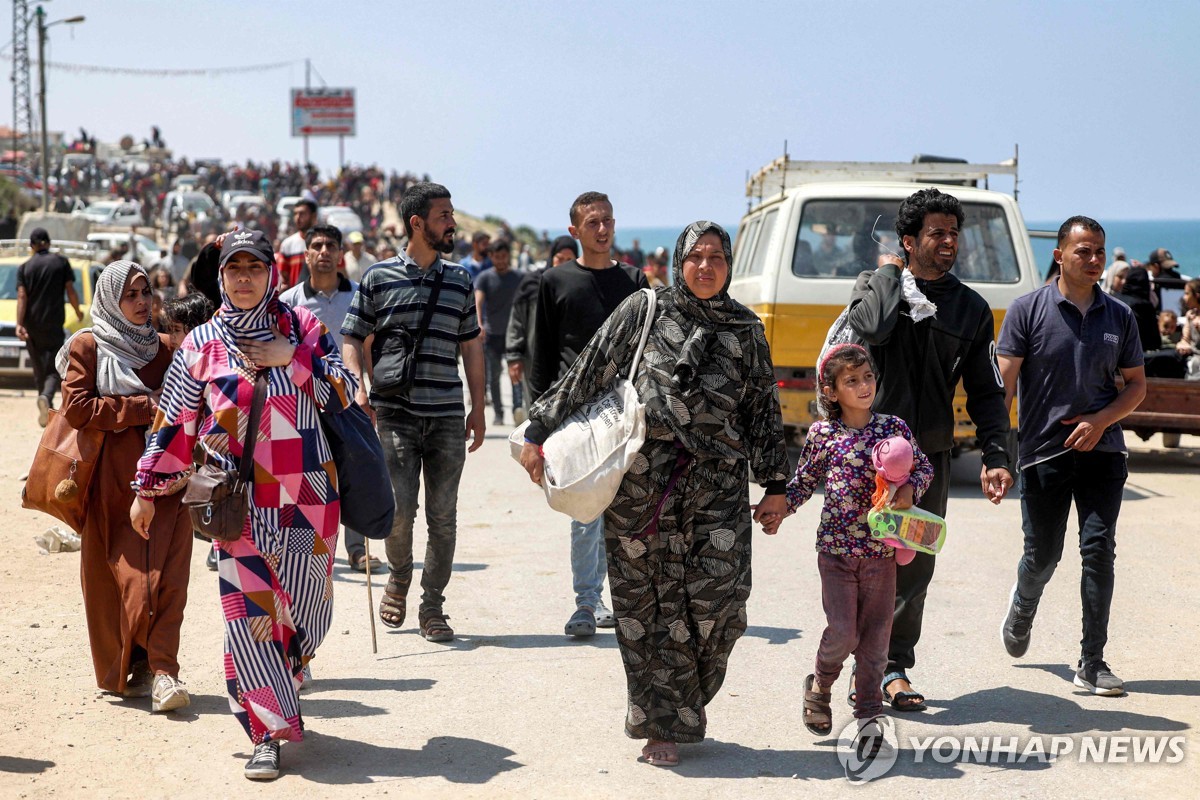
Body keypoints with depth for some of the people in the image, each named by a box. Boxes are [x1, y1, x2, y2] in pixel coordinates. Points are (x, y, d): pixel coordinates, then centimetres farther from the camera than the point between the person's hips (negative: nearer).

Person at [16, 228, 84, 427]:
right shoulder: (61, 262, 1)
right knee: (54, 368, -2)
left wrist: (19, 324, -13)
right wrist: (78, 312, 16)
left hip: (32, 326, 2)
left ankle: (47, 410, 22)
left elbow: (22, 296, -6)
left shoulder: (25, 267, 3)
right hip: (54, 325, -2)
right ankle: (46, 397, -32)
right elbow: (71, 291, -1)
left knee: (39, 369, 16)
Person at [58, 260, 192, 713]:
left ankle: (160, 672, -13)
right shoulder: (87, 346, 4)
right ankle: (128, 670, 9)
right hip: (112, 481, -2)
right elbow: (77, 408, -6)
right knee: (122, 577, -3)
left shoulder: (163, 348, 16)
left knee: (165, 576, -11)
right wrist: (143, 409, -9)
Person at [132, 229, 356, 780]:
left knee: (307, 609, 7)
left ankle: (279, 695, 34)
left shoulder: (303, 327, 4)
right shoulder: (202, 344, 3)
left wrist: (291, 358, -12)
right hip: (240, 502, -1)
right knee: (248, 612, -8)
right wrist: (147, 490, 8)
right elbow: (174, 423, 7)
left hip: (308, 497, 1)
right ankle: (268, 733, -3)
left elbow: (341, 393, 0)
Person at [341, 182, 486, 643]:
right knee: (399, 508, -8)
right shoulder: (379, 278, 3)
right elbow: (352, 338, 5)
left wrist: (478, 408, 13)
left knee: (442, 515, 2)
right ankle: (398, 581, 20)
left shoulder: (459, 281, 12)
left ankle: (432, 608, 12)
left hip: (447, 417, 3)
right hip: (395, 414, -3)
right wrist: (358, 387, -11)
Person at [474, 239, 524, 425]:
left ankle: (518, 410, -21)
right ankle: (497, 413, 13)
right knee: (493, 376, 4)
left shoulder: (519, 278, 6)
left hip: (513, 333, 0)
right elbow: (478, 300, -16)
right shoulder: (485, 277, -1)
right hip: (492, 333, 0)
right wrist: (479, 324, -32)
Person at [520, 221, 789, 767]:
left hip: (718, 484, 2)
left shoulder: (746, 330, 13)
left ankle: (680, 704, 16)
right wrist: (539, 433, 3)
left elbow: (764, 411, 17)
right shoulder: (644, 311, 6)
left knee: (719, 599, -8)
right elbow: (587, 374, 6)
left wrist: (775, 485, 14)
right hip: (642, 481, -1)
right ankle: (662, 724, 9)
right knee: (650, 602, -1)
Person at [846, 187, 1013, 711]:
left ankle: (893, 666, 15)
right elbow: (871, 329, -22)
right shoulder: (875, 285, 2)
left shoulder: (971, 309, 9)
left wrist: (996, 457, -3)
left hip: (931, 456, 3)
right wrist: (888, 272, -8)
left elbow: (985, 392, 9)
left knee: (916, 569, 4)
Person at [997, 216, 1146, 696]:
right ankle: (1024, 604, 42)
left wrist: (1100, 422, -6)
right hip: (1043, 452, -2)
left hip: (1102, 451, 2)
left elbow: (1136, 385, 12)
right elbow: (1003, 383, -7)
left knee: (1099, 549, -7)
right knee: (1042, 554, 6)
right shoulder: (1028, 310, -2)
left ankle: (1092, 664, -1)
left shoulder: (1119, 316, 7)